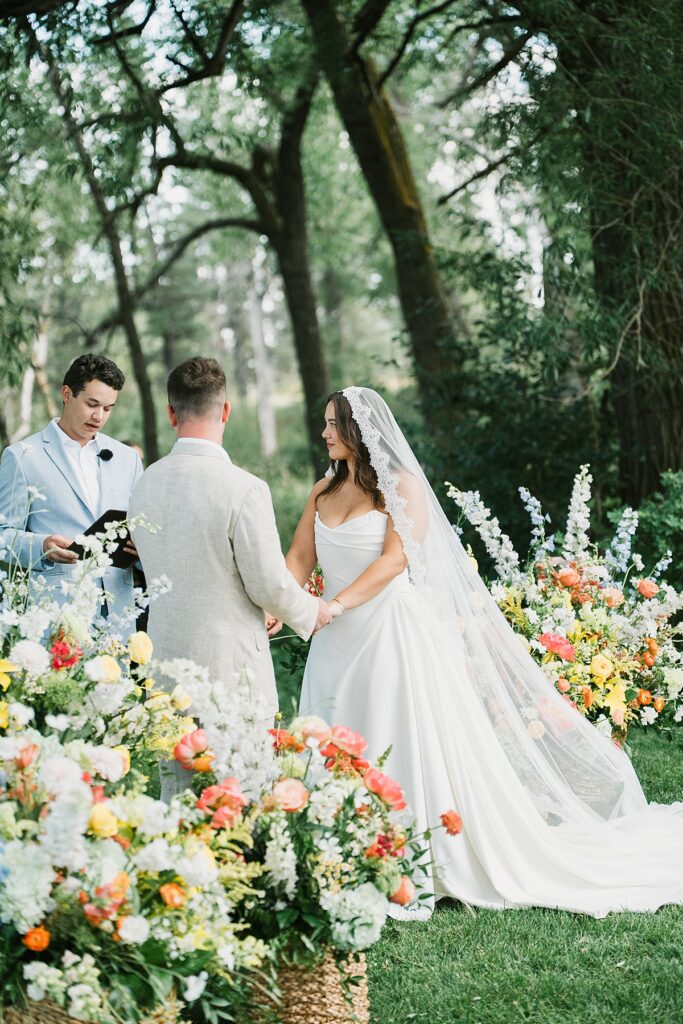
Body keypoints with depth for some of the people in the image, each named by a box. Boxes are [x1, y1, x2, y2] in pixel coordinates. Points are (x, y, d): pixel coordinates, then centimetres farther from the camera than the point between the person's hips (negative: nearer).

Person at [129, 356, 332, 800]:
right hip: (230, 668, -6)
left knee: (176, 792, 12)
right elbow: (269, 584, -12)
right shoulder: (244, 488, -17)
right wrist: (312, 610, 9)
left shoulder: (146, 484, 3)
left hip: (167, 661, 6)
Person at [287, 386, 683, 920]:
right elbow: (300, 559, 7)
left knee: (416, 754, -4)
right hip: (340, 643, 6)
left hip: (397, 634, -6)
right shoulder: (324, 492, 13)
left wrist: (337, 603, -22)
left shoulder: (402, 485, -5)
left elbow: (395, 558, -15)